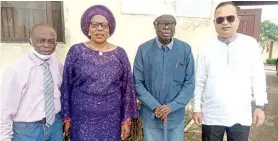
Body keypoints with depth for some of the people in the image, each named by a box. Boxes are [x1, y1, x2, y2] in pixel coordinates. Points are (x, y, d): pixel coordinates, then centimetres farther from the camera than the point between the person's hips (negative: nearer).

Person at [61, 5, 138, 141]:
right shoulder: (76, 51, -4)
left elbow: (127, 89, 1)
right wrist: (67, 117, 2)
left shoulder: (120, 53, -1)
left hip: (111, 120, 1)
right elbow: (66, 87, 1)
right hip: (83, 119, -1)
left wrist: (126, 119, 0)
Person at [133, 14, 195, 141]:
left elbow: (189, 83, -3)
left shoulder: (185, 49, -5)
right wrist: (155, 106, -14)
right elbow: (138, 83, -5)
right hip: (150, 115, 0)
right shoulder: (144, 49, -8)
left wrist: (171, 106, -12)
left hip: (176, 115, 1)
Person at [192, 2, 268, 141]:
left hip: (241, 116, 1)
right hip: (211, 115, 0)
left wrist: (260, 106, 2)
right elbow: (199, 82, 0)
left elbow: (258, 77, 3)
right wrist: (197, 107, 1)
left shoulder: (251, 44, -3)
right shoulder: (205, 49, -4)